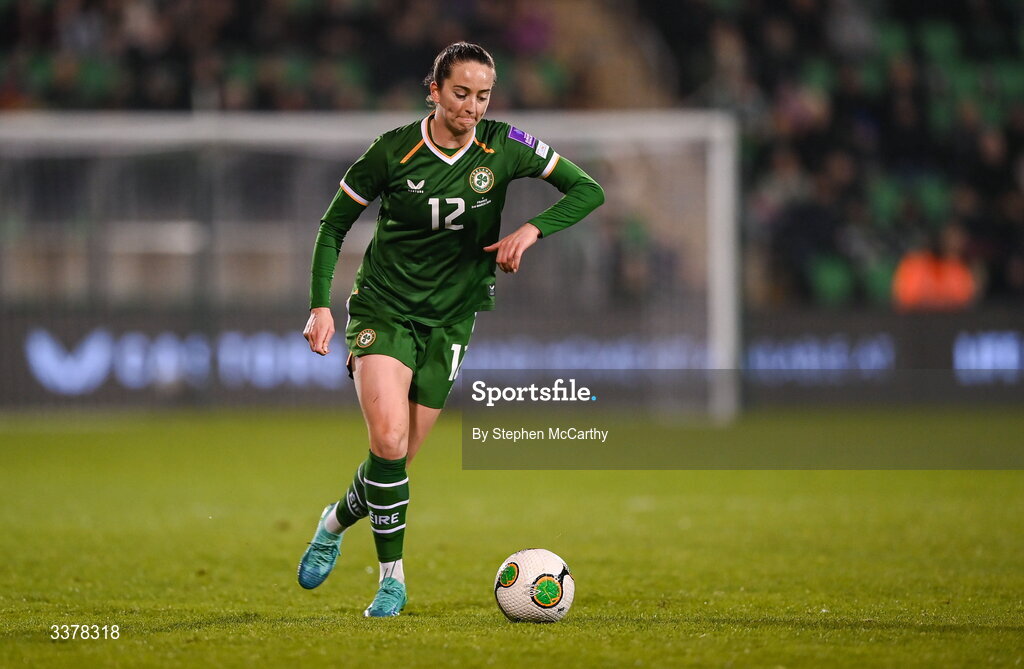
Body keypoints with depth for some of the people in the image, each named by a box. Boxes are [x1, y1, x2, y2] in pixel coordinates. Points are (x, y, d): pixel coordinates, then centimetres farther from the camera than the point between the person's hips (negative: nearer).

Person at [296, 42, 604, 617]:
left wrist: (532, 229, -18)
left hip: (450, 320, 2)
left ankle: (338, 520, 35)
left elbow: (589, 190, -2)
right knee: (389, 440, -24)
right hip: (383, 308, -2)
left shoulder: (504, 147, -7)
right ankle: (392, 577, -9)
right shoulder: (393, 151, -11)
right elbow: (334, 226, 1)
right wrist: (321, 305, -9)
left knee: (399, 461, 2)